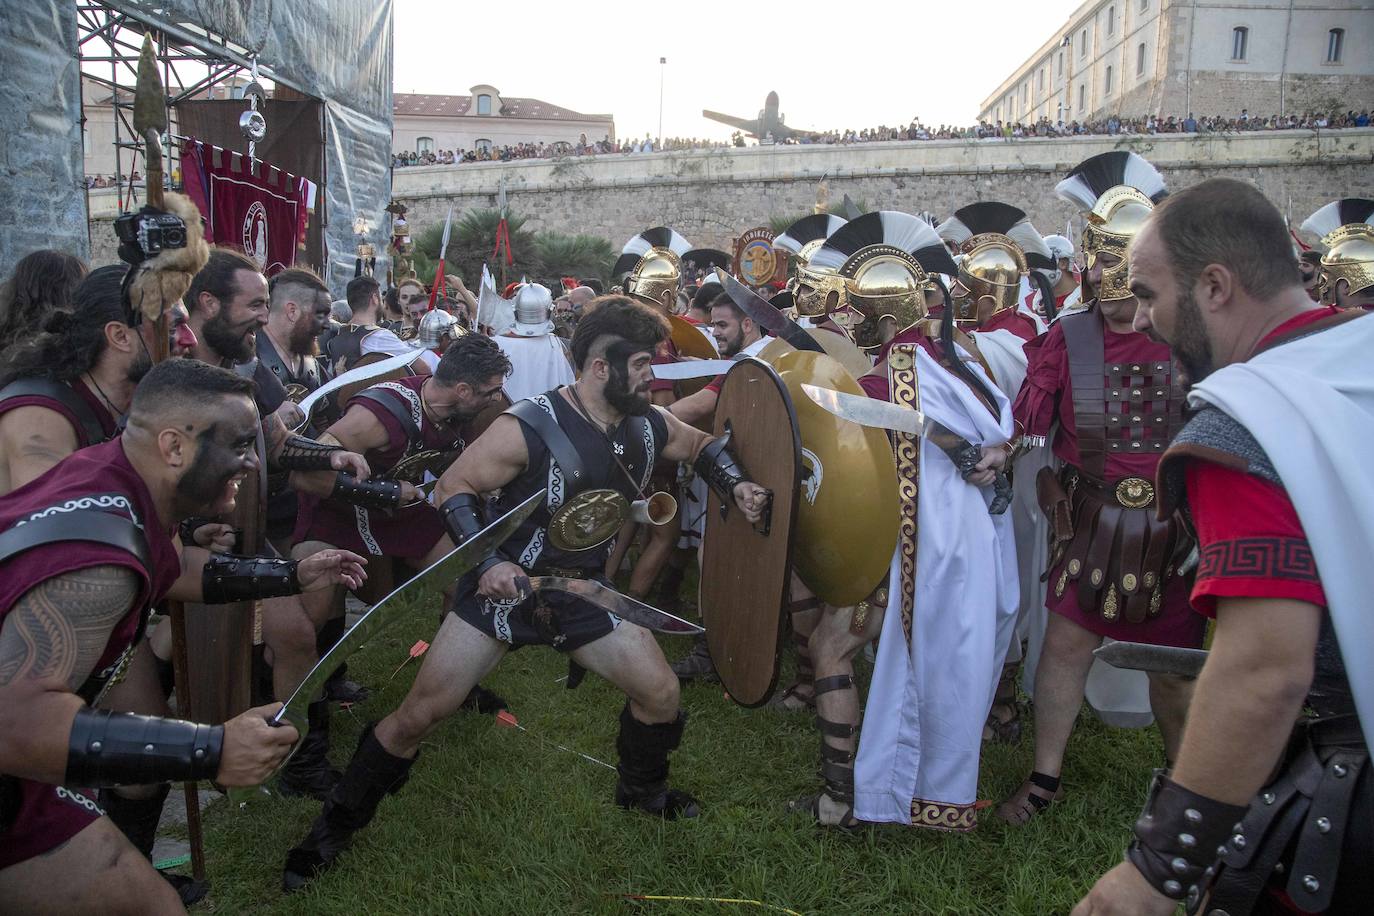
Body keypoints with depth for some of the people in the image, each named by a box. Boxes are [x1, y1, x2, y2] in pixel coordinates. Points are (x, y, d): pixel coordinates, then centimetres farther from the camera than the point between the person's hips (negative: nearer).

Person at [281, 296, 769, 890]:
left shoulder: (648, 427, -3)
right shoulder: (529, 428, -22)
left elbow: (702, 445, 18)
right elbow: (453, 488, -17)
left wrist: (735, 485, 1)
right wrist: (487, 561, -29)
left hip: (583, 594, 5)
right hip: (503, 586, -5)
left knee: (661, 694, 4)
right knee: (421, 712, -6)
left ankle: (641, 788, 35)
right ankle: (337, 824, 17)